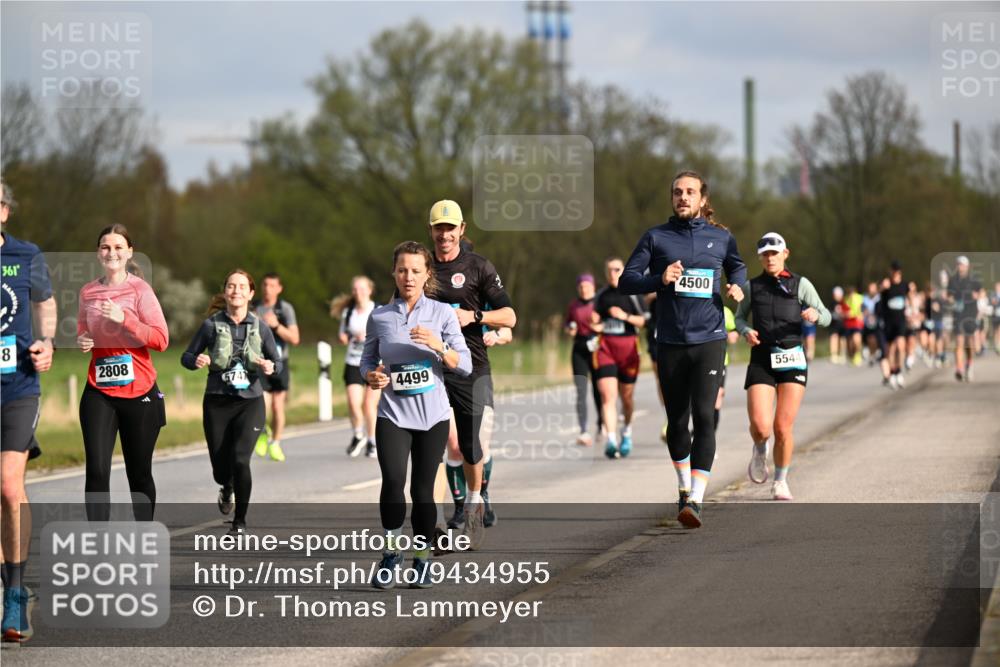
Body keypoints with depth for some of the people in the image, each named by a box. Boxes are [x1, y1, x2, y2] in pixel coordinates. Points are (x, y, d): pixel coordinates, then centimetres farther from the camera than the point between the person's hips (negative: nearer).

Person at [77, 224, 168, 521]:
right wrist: (82, 341, 1)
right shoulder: (88, 292, 7)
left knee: (139, 472, 7)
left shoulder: (140, 290, -4)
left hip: (139, 394, -2)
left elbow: (161, 339, -10)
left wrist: (124, 319, -20)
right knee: (96, 471, -10)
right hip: (99, 393, 2)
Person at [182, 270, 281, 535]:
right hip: (217, 403, 0)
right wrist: (196, 361, -20)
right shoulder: (212, 325, -3)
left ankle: (240, 520, 0)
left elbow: (277, 361, 10)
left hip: (250, 402, 0)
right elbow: (186, 356, 3)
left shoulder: (260, 328, 0)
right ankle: (227, 489, 44)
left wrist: (271, 367, -14)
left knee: (240, 459, -17)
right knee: (220, 468, 4)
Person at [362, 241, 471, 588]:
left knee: (422, 488, 3)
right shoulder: (379, 317, 4)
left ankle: (422, 558, 19)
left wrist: (439, 347, -22)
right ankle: (391, 551, -3)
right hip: (393, 413, 0)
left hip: (432, 414, 0)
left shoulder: (443, 313, 0)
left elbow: (465, 365, -4)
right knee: (393, 481, -19)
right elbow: (368, 360, 15)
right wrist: (371, 376, -8)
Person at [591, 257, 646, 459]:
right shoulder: (601, 296, 10)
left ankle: (627, 431, 37)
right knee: (607, 395, -14)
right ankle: (610, 440, -21)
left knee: (627, 396, 10)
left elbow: (642, 321, -2)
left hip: (628, 347, -1)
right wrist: (595, 326, -4)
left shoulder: (632, 294, 2)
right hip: (605, 346, 1)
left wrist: (625, 316, -17)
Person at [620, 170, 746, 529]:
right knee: (677, 420, 10)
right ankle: (684, 486, 33)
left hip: (709, 340, -1)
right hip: (670, 342, 1)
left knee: (704, 416, -14)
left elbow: (737, 267, 26)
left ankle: (695, 500, -20)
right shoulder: (656, 237, 5)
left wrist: (737, 287, 3)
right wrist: (659, 279, -16)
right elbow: (626, 281, 2)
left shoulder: (720, 237, 8)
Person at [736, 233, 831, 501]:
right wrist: (746, 331, -3)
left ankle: (780, 483, 15)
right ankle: (760, 450, 22)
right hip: (761, 360, 0)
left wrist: (815, 315, -20)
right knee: (760, 426, -15)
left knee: (783, 427, -4)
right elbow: (740, 317, 20)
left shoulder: (800, 284, 5)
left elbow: (826, 317, 5)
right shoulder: (752, 286, 9)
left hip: (792, 360, 0)